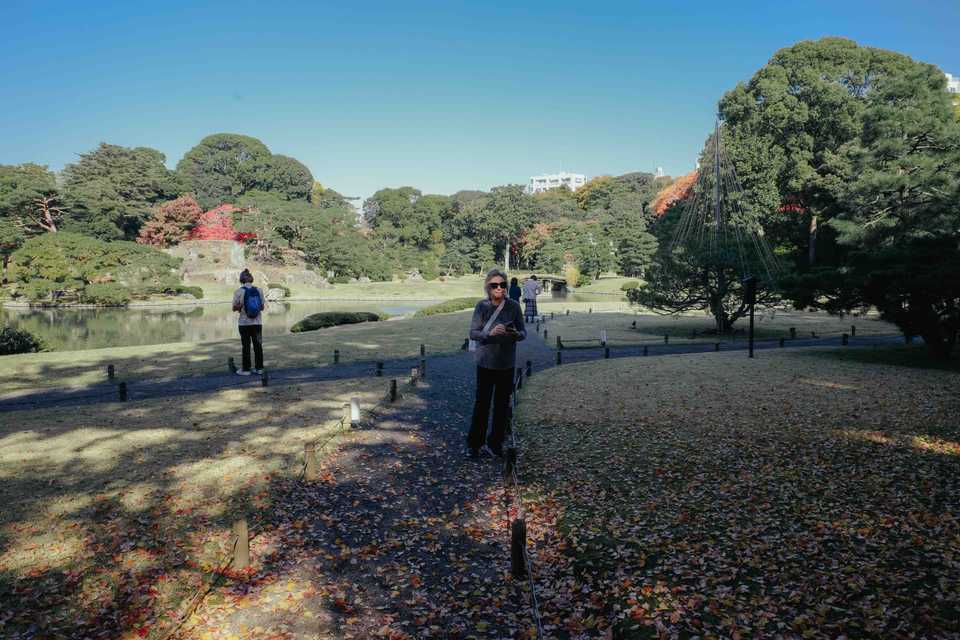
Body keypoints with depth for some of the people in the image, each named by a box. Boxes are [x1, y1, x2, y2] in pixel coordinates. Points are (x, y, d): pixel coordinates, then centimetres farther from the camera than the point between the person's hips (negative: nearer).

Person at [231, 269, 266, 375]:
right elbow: (262, 307, 2)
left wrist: (241, 307, 12)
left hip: (244, 323, -2)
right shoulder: (258, 290, -1)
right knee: (258, 345, 9)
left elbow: (235, 308, -7)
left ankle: (246, 369, 11)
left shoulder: (238, 292, -8)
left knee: (246, 346, 5)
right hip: (257, 322, 2)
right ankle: (259, 368, 13)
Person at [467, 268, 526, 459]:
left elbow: (523, 332, 2)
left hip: (507, 364, 2)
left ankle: (495, 442, 25)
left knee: (502, 404, 10)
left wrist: (516, 334, -22)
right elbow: (473, 333, -8)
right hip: (486, 363, -2)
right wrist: (490, 333, -27)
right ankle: (474, 443, 18)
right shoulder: (482, 306, -8)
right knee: (482, 403, 3)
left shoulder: (514, 306, -3)